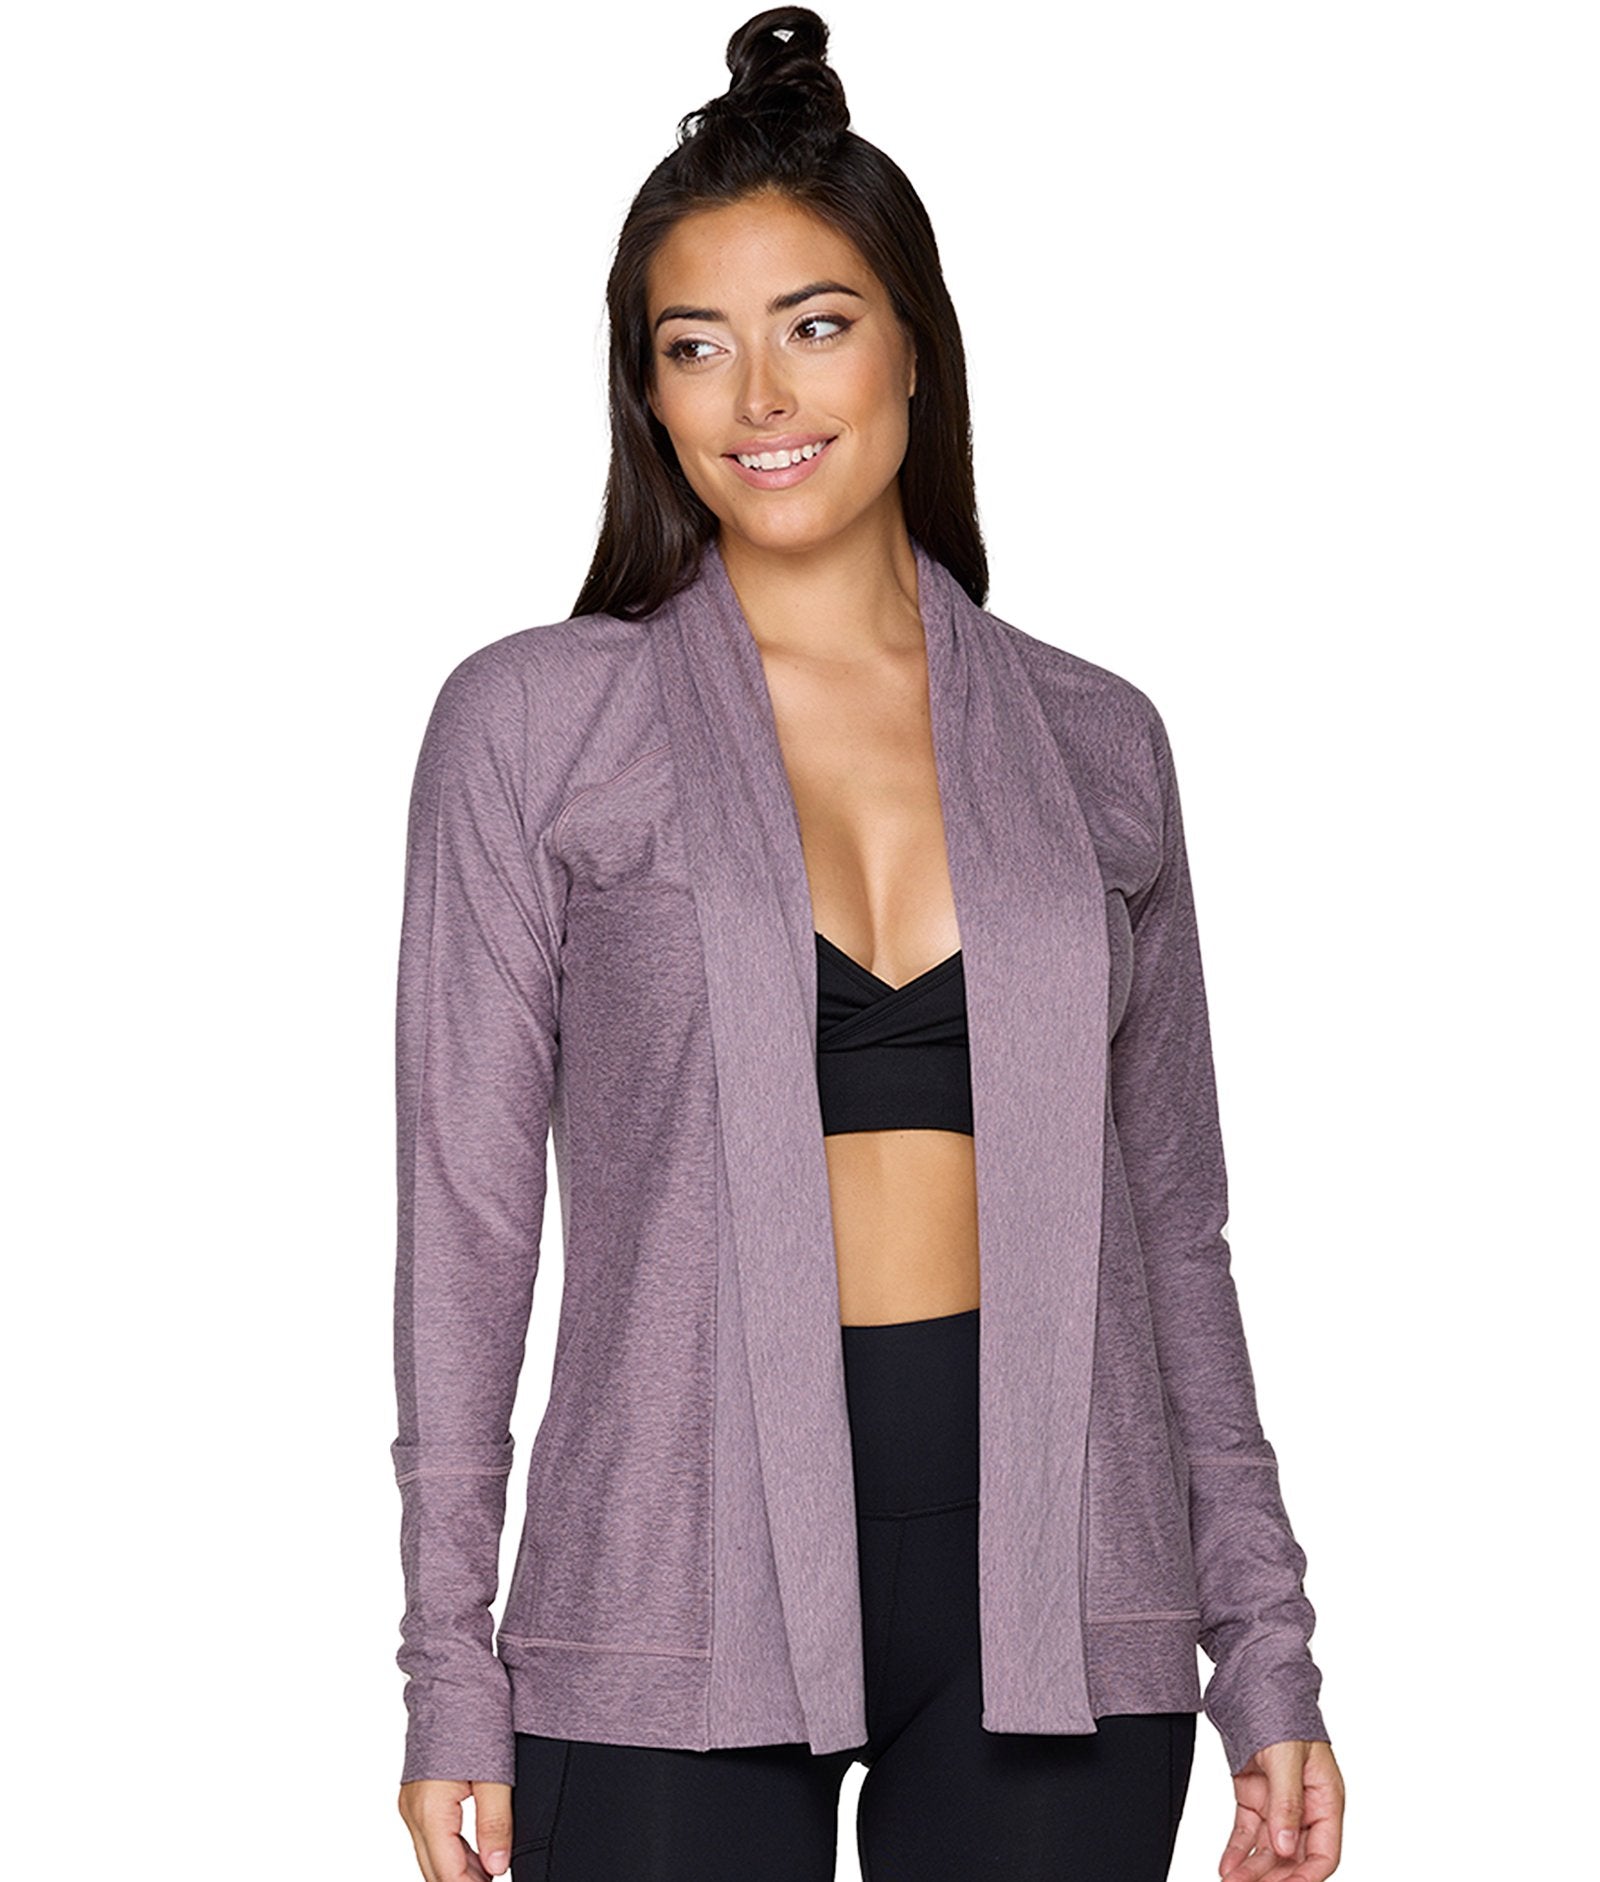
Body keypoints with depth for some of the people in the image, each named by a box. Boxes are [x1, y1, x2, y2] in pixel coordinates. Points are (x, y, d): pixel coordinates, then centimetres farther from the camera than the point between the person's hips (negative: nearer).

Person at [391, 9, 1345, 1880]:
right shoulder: (534, 722, 2)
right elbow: (463, 1210, 1)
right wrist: (450, 1672, -4)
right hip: (682, 1582, -2)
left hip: (1051, 1573, 2)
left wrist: (1265, 1649, 7)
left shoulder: (1092, 740, 9)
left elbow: (1172, 1220, 12)